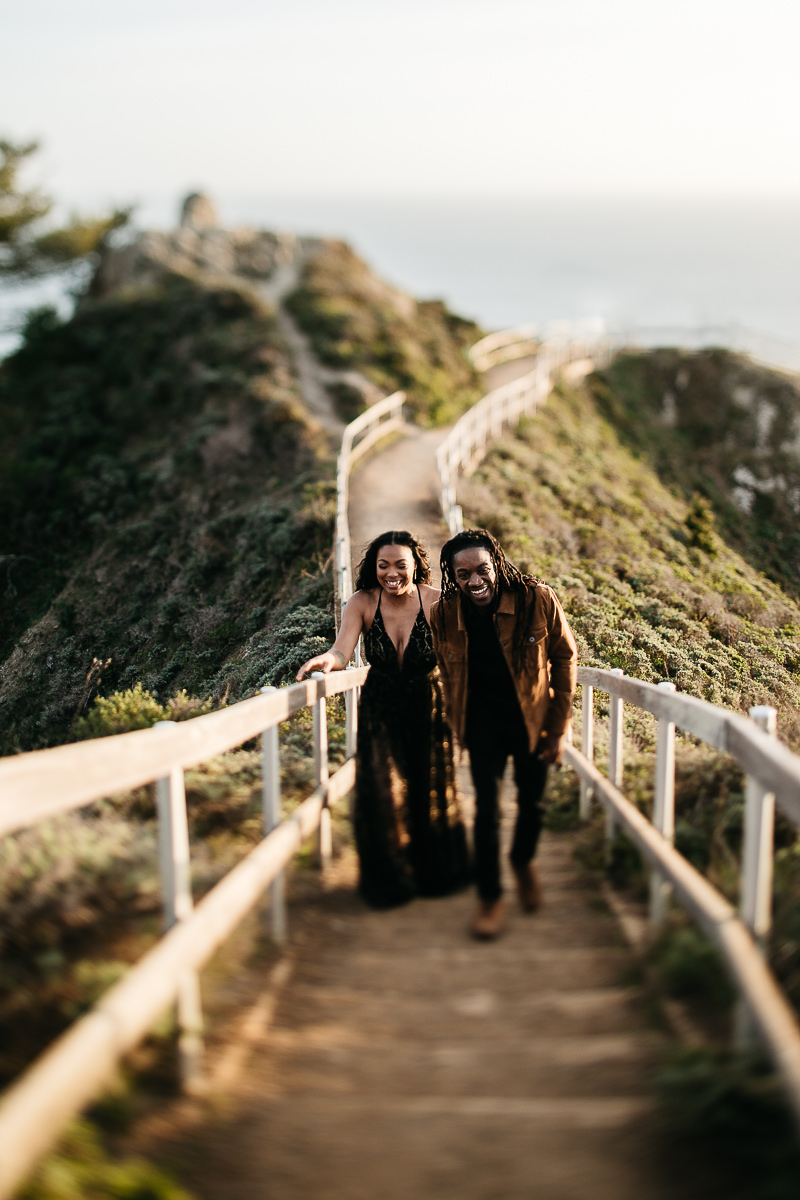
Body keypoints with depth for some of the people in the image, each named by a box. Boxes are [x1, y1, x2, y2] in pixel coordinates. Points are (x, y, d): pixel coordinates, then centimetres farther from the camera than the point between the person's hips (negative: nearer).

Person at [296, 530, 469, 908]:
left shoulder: (435, 602, -18)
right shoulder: (362, 603, -13)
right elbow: (342, 652, -22)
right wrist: (326, 660, -46)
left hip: (428, 706, 0)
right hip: (380, 709, 1)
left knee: (430, 790, 11)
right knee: (382, 794, -2)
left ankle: (435, 873, 35)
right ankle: (388, 881, 20)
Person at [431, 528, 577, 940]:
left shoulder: (537, 599, -20)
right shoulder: (443, 614, -14)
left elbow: (565, 659, -7)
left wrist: (559, 728, -7)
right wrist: (456, 725, 6)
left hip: (532, 722, 0)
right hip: (482, 726, 0)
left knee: (531, 804, 13)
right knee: (486, 809, -3)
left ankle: (523, 861, 44)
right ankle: (490, 896, 15)